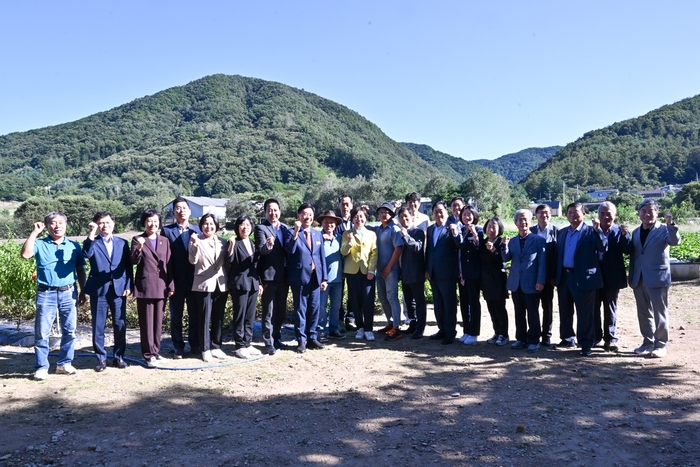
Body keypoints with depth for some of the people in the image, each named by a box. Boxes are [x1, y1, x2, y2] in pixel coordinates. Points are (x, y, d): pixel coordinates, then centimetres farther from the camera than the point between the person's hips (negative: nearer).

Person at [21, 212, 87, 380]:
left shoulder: (73, 245, 8)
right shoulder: (40, 244, 3)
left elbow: (80, 270, 11)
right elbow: (25, 254, -18)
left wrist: (83, 291, 7)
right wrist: (34, 232, -14)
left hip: (68, 293, 2)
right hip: (46, 294, -2)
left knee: (69, 331, 7)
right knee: (42, 332, 0)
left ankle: (64, 363, 18)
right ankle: (41, 367, 8)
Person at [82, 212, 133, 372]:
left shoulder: (122, 243, 10)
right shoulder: (93, 242, 4)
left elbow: (128, 267, 8)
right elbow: (86, 254, -20)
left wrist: (128, 286, -1)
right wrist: (91, 234, -24)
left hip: (119, 289, 1)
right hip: (98, 290, -1)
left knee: (120, 325, 5)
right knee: (98, 326, 4)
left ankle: (119, 357, 18)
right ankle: (101, 359, 16)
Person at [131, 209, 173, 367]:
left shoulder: (165, 241, 10)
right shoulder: (137, 239, 1)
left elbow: (169, 265, 9)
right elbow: (134, 261, -11)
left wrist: (171, 285, 5)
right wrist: (139, 248, -30)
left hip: (161, 286, 3)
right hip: (145, 286, -3)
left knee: (158, 320, 9)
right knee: (146, 322, 0)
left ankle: (156, 351, 20)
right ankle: (149, 355, 5)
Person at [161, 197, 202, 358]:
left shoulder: (197, 230, 7)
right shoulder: (166, 230, -1)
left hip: (194, 280, 2)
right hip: (176, 280, -2)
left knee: (195, 315, 10)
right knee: (176, 316, 8)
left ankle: (195, 345, 23)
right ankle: (178, 347, 20)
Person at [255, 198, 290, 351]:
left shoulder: (284, 228, 11)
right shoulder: (261, 228, -6)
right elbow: (261, 249, -20)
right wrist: (268, 245, -42)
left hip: (283, 275, 6)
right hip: (269, 276, -6)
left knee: (280, 311, 15)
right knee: (268, 312, 1)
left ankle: (277, 339, 27)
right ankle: (269, 343, 9)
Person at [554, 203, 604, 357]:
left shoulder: (591, 232, -3)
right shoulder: (561, 233, 14)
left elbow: (603, 249, -14)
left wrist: (598, 231, -22)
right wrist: (555, 276, 10)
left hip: (583, 278, -6)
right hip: (564, 277, 6)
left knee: (585, 313, -1)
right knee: (564, 311, 13)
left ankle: (586, 344, 7)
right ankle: (568, 339, 27)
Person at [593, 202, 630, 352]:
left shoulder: (619, 231, -1)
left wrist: (625, 235, -29)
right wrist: (596, 230, -22)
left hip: (612, 276, -1)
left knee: (610, 309, 8)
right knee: (594, 308, 11)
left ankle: (610, 339, 15)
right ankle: (596, 336, 25)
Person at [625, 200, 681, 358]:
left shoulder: (664, 229, -5)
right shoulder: (636, 232, 11)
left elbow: (675, 241, -26)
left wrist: (670, 224, -41)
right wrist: (631, 277, 11)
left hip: (657, 278, -6)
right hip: (639, 279, 6)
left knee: (659, 313, 2)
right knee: (644, 313, 13)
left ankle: (660, 345, 12)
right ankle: (648, 342, 24)